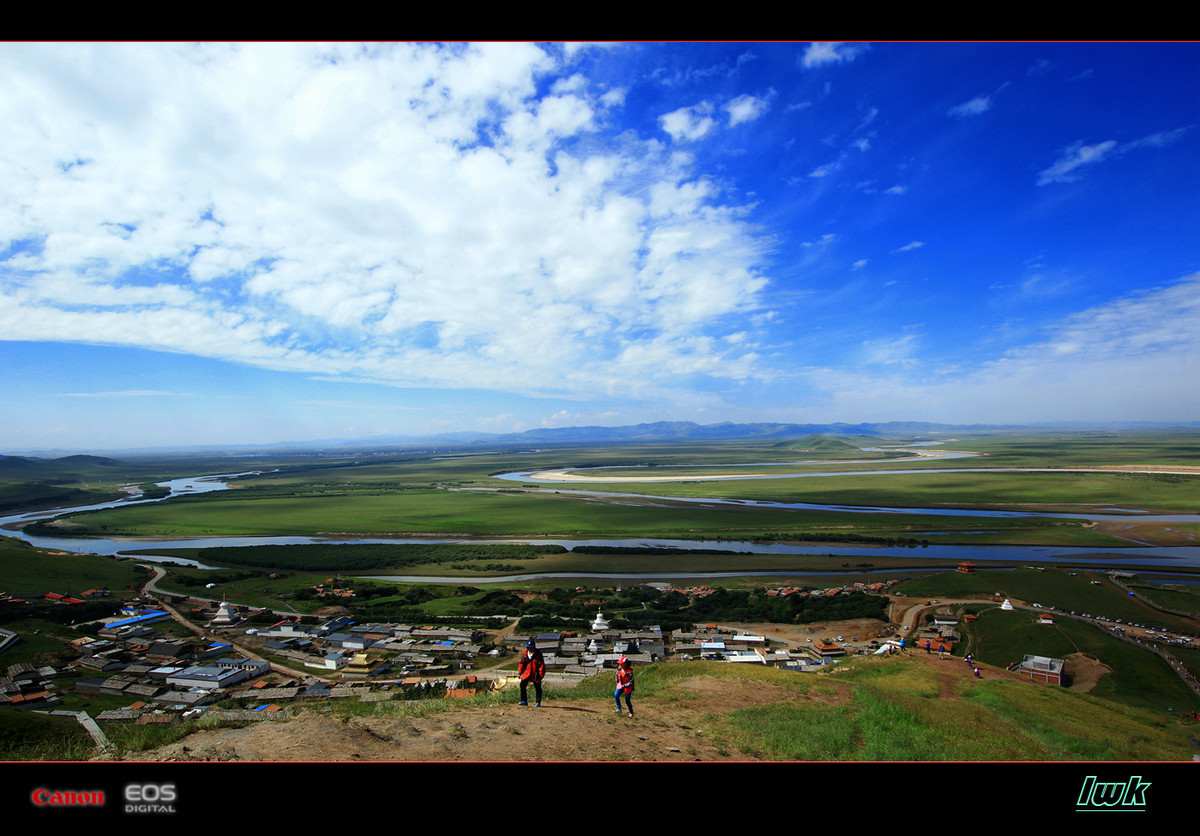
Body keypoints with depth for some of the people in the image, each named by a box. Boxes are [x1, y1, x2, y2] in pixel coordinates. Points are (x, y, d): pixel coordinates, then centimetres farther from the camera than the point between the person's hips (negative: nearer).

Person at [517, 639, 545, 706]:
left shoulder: (538, 654, -14)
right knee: (522, 685, -5)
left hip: (535, 673, -4)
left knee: (538, 687, 2)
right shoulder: (525, 653, 0)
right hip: (527, 672, 4)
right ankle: (524, 701, 7)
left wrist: (540, 676, -15)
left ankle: (538, 702, 13)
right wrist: (519, 672, 6)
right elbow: (521, 663, 12)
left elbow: (542, 665, -13)